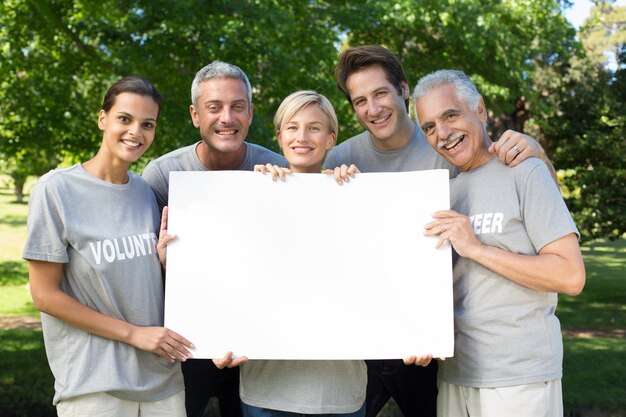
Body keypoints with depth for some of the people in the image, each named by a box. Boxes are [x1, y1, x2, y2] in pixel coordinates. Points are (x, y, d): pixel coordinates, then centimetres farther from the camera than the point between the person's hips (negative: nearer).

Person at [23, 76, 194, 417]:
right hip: (94, 384, -5)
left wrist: (166, 258, -7)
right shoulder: (56, 190, -10)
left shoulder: (146, 190, 5)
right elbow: (45, 294, -10)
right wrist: (134, 334, -13)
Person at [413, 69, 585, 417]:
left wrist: (477, 248, -18)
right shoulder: (446, 188, 11)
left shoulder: (524, 172, -8)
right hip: (453, 373, 6)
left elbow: (571, 277, -15)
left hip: (519, 379, -6)